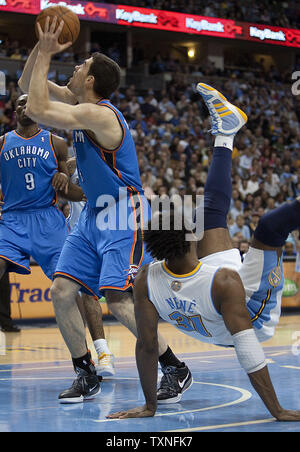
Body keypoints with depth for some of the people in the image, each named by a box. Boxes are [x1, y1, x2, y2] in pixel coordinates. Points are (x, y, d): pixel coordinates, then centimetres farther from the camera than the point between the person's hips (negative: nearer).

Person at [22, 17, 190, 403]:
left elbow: (36, 110, -27)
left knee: (117, 299, -18)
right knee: (61, 291, 0)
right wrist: (42, 48, 0)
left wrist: (46, 54, -19)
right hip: (94, 214, 9)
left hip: (123, 217, -9)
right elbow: (28, 83, 17)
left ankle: (176, 369, -5)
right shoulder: (79, 103, 8)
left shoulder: (98, 114, -20)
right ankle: (86, 376, 9)